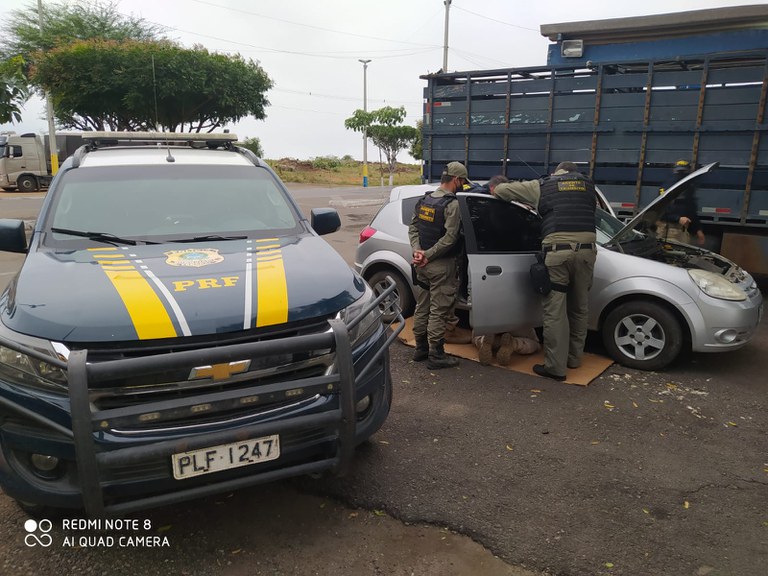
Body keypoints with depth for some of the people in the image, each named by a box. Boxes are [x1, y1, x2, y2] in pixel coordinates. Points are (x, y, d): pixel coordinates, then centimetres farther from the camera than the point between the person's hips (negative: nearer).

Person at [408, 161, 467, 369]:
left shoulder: (424, 200, 8)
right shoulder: (452, 204, -16)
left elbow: (413, 228, 6)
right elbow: (449, 237, -23)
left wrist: (417, 250, -5)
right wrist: (428, 255, -17)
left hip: (422, 265, 8)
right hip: (441, 266, -8)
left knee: (422, 307, 15)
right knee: (438, 311, 0)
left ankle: (421, 348, 25)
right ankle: (436, 355, 7)